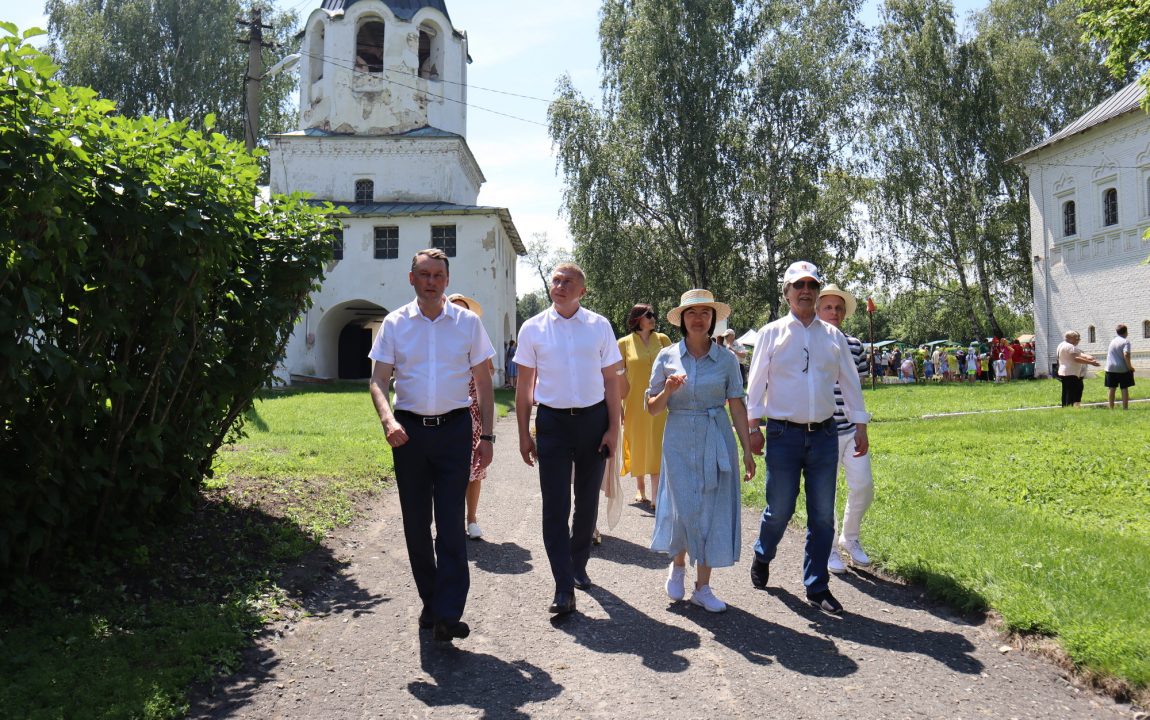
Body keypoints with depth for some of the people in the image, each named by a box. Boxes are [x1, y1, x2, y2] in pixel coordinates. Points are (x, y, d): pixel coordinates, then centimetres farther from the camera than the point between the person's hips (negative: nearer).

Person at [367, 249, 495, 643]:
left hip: (454, 429, -1)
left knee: (451, 523, -8)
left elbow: (483, 383, 8)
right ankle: (430, 602, 23)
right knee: (416, 523, 8)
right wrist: (387, 419, -18)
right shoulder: (395, 324, 5)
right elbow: (378, 379, 1)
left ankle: (447, 615, -6)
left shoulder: (468, 322, 5)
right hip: (409, 431, 2)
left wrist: (487, 436, 2)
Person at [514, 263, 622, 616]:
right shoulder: (533, 328, 1)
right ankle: (564, 588, -1)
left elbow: (611, 380, 4)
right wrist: (524, 434, 3)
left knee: (587, 502, 13)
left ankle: (578, 566, 33)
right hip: (552, 421, -1)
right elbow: (524, 385, 5)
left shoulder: (599, 326, 2)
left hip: (593, 419, 1)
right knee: (555, 506, -5)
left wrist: (613, 429, -1)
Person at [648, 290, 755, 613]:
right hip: (679, 440, -1)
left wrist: (747, 450, 1)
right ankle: (678, 565, 29)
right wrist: (668, 390, -16)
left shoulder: (726, 358, 2)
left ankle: (702, 587, 17)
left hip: (717, 441, 1)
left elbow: (737, 406, 4)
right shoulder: (666, 357, 2)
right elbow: (652, 408, 5)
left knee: (712, 511, 2)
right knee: (684, 510, -3)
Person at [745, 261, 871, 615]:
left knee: (823, 515, 5)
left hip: (824, 434, 3)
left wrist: (860, 425, 10)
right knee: (779, 509, 2)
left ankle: (817, 587, 17)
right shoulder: (772, 333, 3)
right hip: (784, 435, -2)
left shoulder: (833, 335, 10)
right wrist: (753, 426, -3)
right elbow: (756, 381, 3)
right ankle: (762, 557, 33)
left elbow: (850, 382, 14)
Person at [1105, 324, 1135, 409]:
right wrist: (1130, 366, -13)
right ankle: (1125, 408, -1)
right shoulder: (1125, 341, -8)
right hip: (1122, 368, -5)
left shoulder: (1112, 341, 12)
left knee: (1111, 388, 8)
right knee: (1124, 388, 1)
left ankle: (1111, 408, 11)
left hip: (1110, 368, 5)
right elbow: (1126, 355, -21)